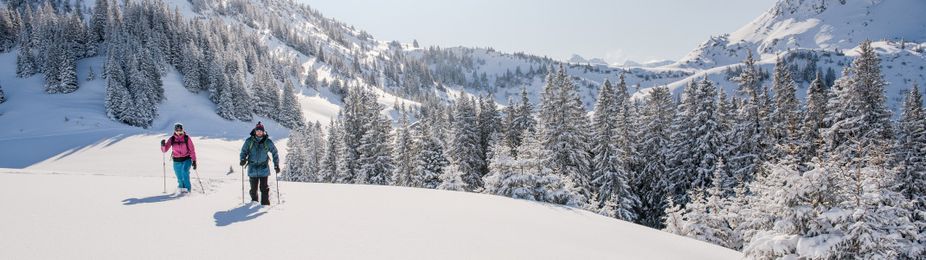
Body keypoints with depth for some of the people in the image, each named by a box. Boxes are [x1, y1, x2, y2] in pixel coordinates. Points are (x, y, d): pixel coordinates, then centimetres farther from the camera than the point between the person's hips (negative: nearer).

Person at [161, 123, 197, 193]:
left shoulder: (187, 138, -7)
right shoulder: (172, 139, -2)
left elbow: (192, 150, -5)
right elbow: (164, 150, -1)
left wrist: (194, 161, -9)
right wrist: (163, 145, -24)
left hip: (187, 159, -2)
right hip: (177, 161, 3)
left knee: (184, 171, -28)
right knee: (180, 178, 7)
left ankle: (187, 188, -17)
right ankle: (181, 187, 35)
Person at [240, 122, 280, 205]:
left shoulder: (267, 142, -1)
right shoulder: (249, 141, 0)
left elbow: (274, 153, 6)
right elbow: (244, 151, 10)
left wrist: (276, 165, 3)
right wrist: (243, 159, -10)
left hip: (264, 168, -1)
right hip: (253, 168, 1)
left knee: (264, 187, -4)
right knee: (253, 187, 8)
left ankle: (265, 202, 4)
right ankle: (254, 200, 29)